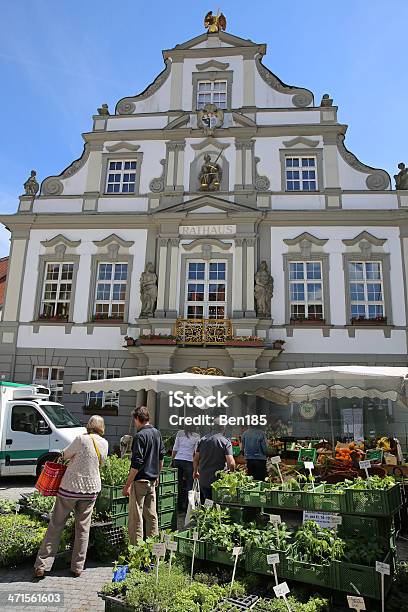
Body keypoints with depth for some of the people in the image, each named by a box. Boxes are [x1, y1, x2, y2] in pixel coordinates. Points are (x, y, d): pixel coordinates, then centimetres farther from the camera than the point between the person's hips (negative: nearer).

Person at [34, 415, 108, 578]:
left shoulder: (82, 439, -15)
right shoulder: (104, 443, -1)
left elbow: (65, 455, -2)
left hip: (70, 487, -3)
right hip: (91, 489, 4)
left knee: (56, 525, 9)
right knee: (83, 528, 13)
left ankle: (42, 566, 13)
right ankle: (78, 567, 19)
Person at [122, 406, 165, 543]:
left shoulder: (140, 436, -17)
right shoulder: (157, 433, 7)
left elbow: (136, 463, -21)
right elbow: (161, 456, 16)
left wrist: (127, 484, -16)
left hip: (140, 480, -8)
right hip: (152, 480, 8)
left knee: (135, 517, 1)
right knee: (151, 514, 16)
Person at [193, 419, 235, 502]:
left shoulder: (203, 439, 2)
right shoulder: (226, 442, -13)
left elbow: (195, 459, 8)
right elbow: (231, 463, -20)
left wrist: (195, 472, 24)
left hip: (203, 479, 4)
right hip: (218, 480, -4)